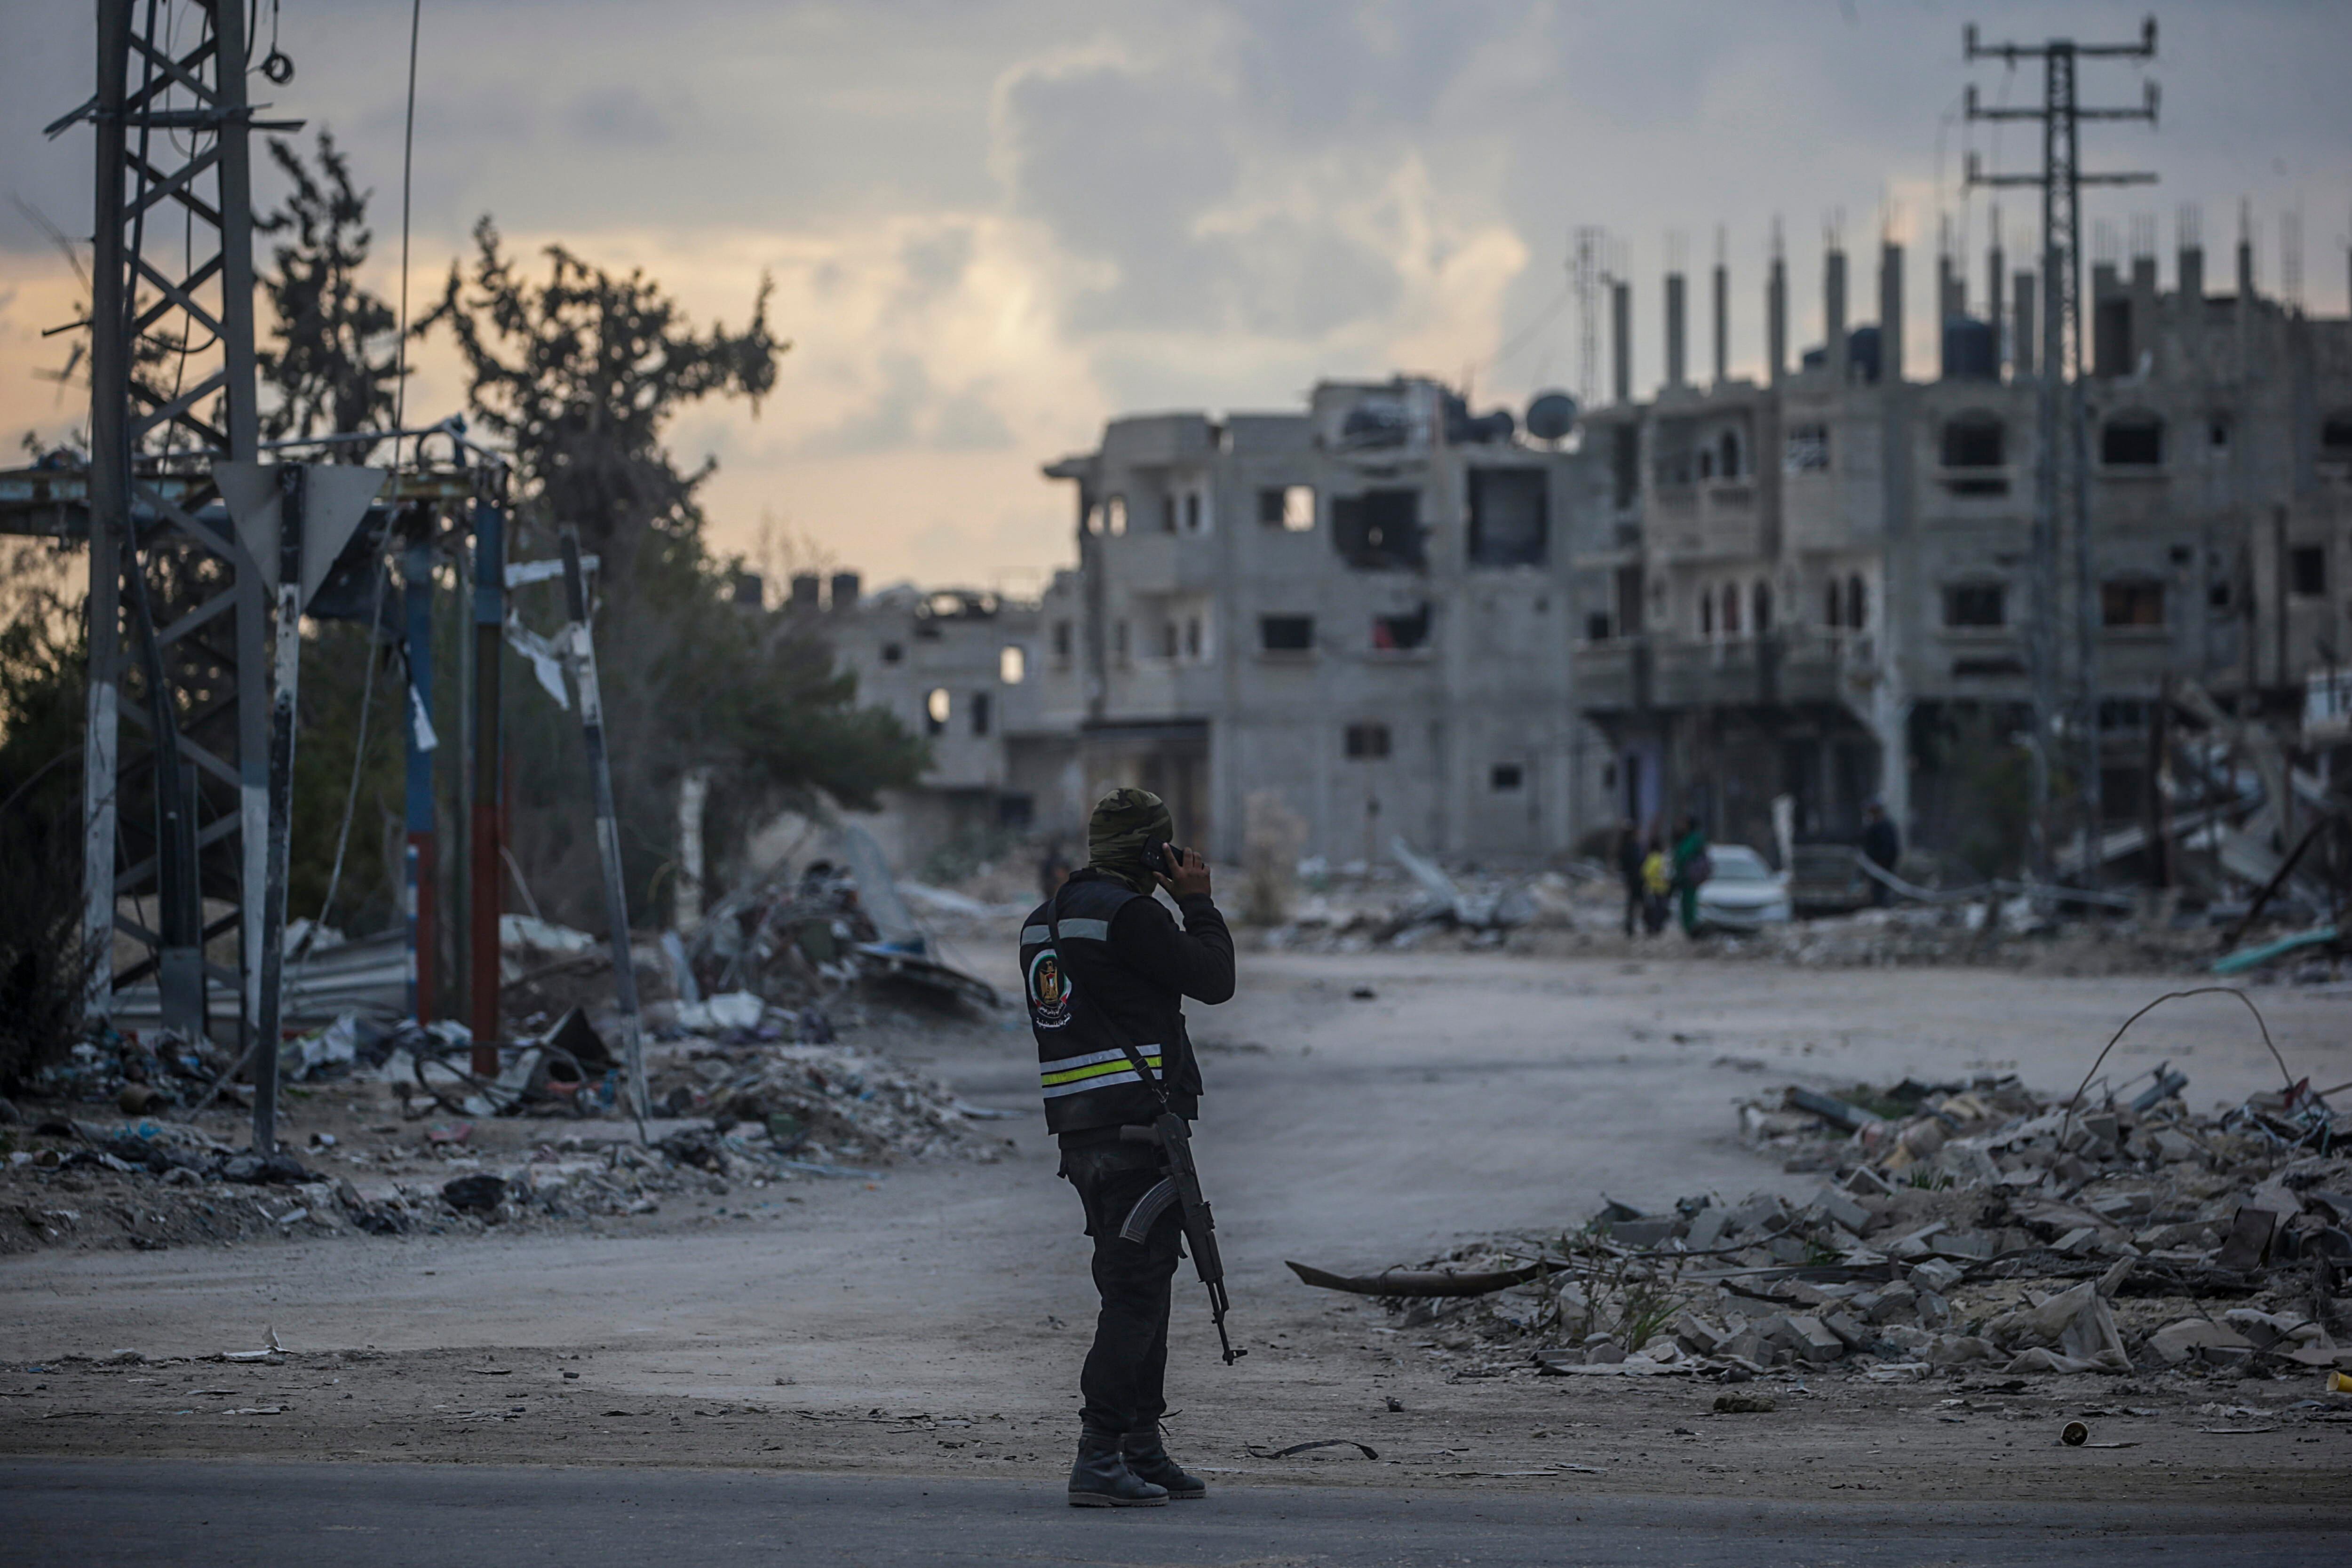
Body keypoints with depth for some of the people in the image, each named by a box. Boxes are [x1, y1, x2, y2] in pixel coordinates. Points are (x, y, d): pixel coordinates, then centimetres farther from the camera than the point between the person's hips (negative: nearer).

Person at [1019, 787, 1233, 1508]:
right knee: (1135, 1294, -9)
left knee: (1141, 1286, 17)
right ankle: (1099, 1459, -14)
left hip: (1080, 1126, 9)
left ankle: (1143, 1450, 22)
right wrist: (1197, 901, 3)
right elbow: (1214, 979, -6)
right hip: (1137, 1123, -9)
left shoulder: (1045, 919, 15)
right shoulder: (1129, 914, -14)